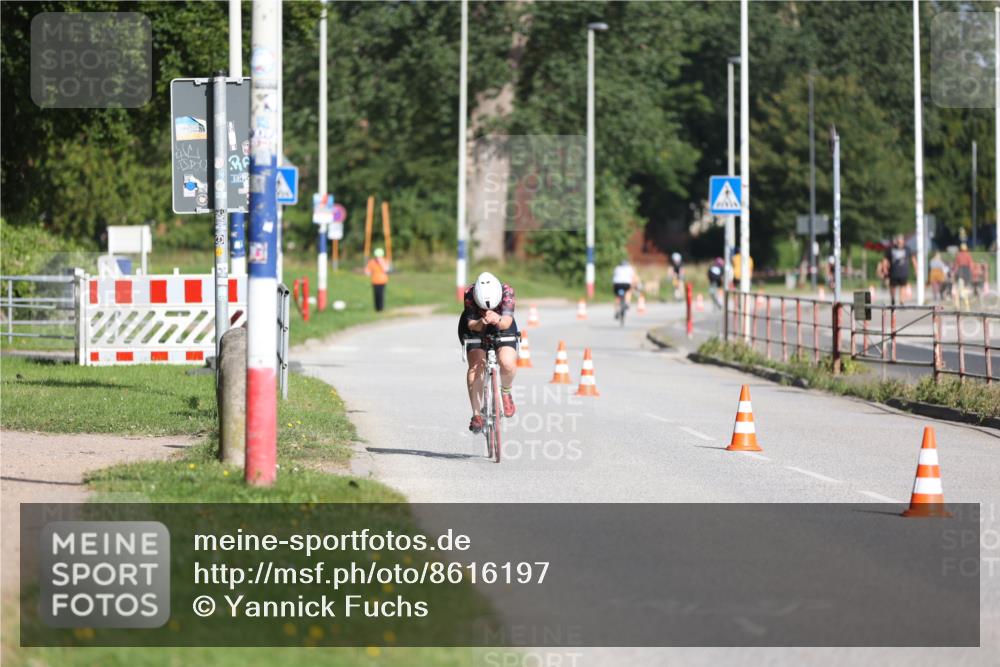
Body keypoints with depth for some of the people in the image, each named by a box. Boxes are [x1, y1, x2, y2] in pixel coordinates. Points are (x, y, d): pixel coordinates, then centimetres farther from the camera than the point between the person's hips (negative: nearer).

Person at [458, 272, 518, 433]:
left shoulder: (506, 291, -32)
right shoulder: (469, 294, -31)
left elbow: (507, 321, -39)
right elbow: (471, 324, -29)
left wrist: (498, 319, -62)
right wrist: (481, 323, -51)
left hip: (503, 329, 0)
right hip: (476, 329, 0)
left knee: (507, 363, -28)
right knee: (476, 366, -24)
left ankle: (506, 392, 5)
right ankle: (477, 414, -14)